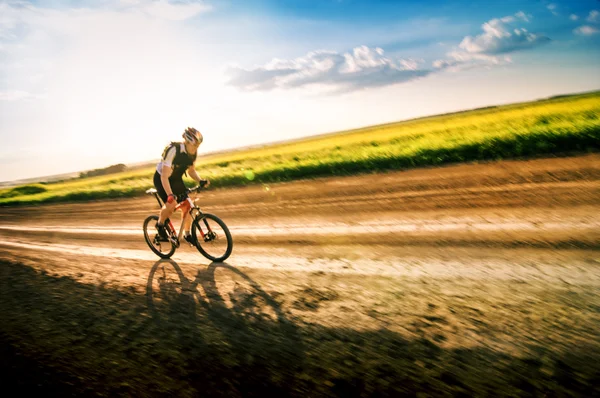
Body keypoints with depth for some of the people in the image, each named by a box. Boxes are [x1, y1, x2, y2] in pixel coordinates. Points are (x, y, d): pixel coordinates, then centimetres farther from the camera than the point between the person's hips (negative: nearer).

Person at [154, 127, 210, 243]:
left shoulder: (193, 153, -13)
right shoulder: (173, 150, -33)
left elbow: (191, 170, 2)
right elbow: (164, 176, -35)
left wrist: (200, 181, -17)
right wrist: (170, 195, -46)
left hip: (176, 179, 6)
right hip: (161, 179, -6)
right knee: (171, 204, -25)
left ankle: (187, 234, 14)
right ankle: (160, 225, 5)